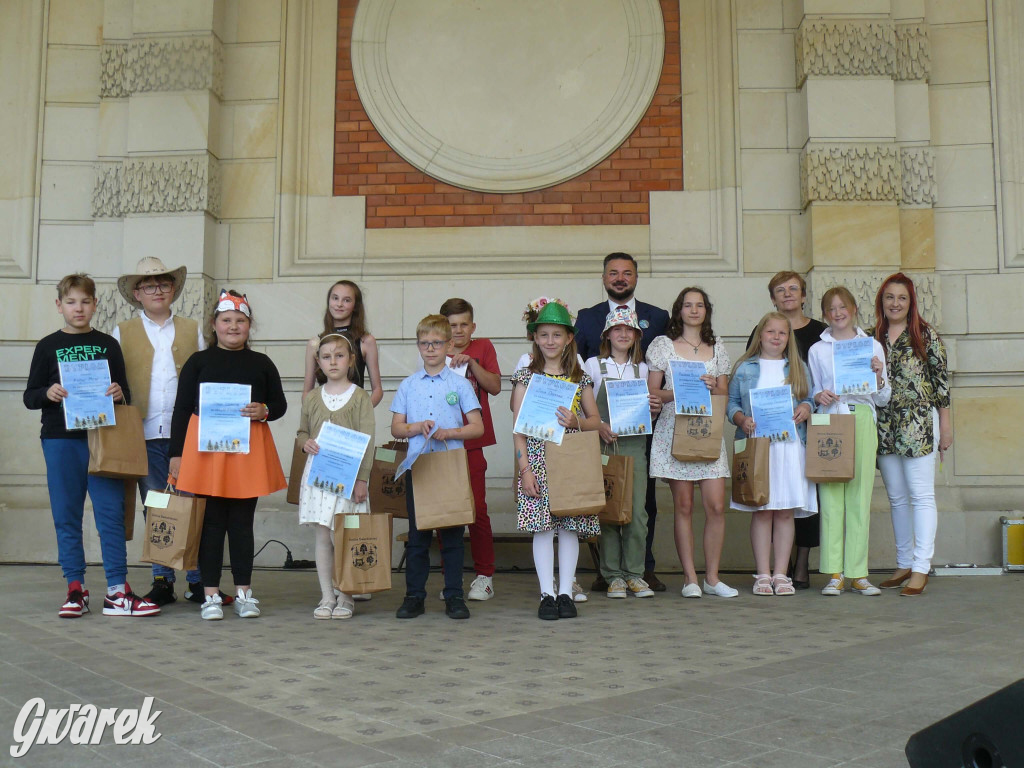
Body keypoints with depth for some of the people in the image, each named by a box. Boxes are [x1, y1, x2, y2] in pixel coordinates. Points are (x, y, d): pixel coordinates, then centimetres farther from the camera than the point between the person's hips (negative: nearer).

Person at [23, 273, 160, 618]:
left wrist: (119, 393, -10)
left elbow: (125, 390, 12)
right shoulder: (48, 347, 8)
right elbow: (29, 396, 7)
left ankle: (117, 591, -1)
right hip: (60, 439, 0)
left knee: (111, 512, -3)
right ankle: (75, 589, 12)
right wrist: (48, 394, -14)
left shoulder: (108, 345, 10)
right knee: (67, 515, 3)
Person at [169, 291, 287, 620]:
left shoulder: (261, 364, 11)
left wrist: (264, 411, -9)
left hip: (248, 448, 1)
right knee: (210, 522, 2)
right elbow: (181, 410, 4)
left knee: (242, 522, 7)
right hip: (205, 447, -1)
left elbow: (280, 404, 15)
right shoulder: (198, 361, 6)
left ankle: (243, 593, 16)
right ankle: (211, 595, 10)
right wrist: (176, 454, -2)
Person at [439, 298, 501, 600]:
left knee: (477, 508, -2)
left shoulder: (483, 348, 7)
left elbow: (495, 386, -3)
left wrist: (471, 362, -11)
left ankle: (485, 577, 9)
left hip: (471, 442, -1)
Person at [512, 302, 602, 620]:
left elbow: (596, 421, 13)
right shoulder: (526, 376, 2)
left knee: (570, 526, 4)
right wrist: (524, 469, -8)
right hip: (538, 461, -2)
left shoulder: (580, 378, 8)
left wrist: (576, 422, -10)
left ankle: (566, 593, 14)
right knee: (542, 527, -1)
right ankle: (547, 594, 8)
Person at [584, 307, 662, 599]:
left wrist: (654, 408, 0)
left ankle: (635, 573, 6)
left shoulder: (642, 369, 15)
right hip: (603, 444, -2)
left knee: (637, 510, -3)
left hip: (634, 444, 2)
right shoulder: (594, 365, 6)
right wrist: (598, 425, -14)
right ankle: (614, 574, 5)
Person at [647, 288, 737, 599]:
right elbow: (652, 392, 4)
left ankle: (712, 577, 6)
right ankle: (690, 578, 6)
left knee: (716, 506, -5)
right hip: (673, 431, -2)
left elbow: (725, 394, 15)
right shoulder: (662, 345, 6)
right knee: (684, 506, -1)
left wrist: (713, 387, -6)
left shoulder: (717, 347, 15)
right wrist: (677, 393, -14)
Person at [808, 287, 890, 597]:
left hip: (862, 421, 0)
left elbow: (882, 399, 13)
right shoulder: (817, 350, 13)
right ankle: (835, 573, -2)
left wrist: (878, 376, -6)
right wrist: (818, 396, -5)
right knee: (830, 494, -6)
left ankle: (858, 573, 4)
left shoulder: (873, 346, 14)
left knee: (860, 495, -2)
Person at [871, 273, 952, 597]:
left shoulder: (926, 335, 1)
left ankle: (921, 568, -4)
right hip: (884, 428, 4)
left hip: (919, 424, -4)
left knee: (921, 495, -5)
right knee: (896, 497, 11)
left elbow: (941, 379, 0)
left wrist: (945, 424, -3)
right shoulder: (872, 338, 11)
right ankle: (904, 564, 20)